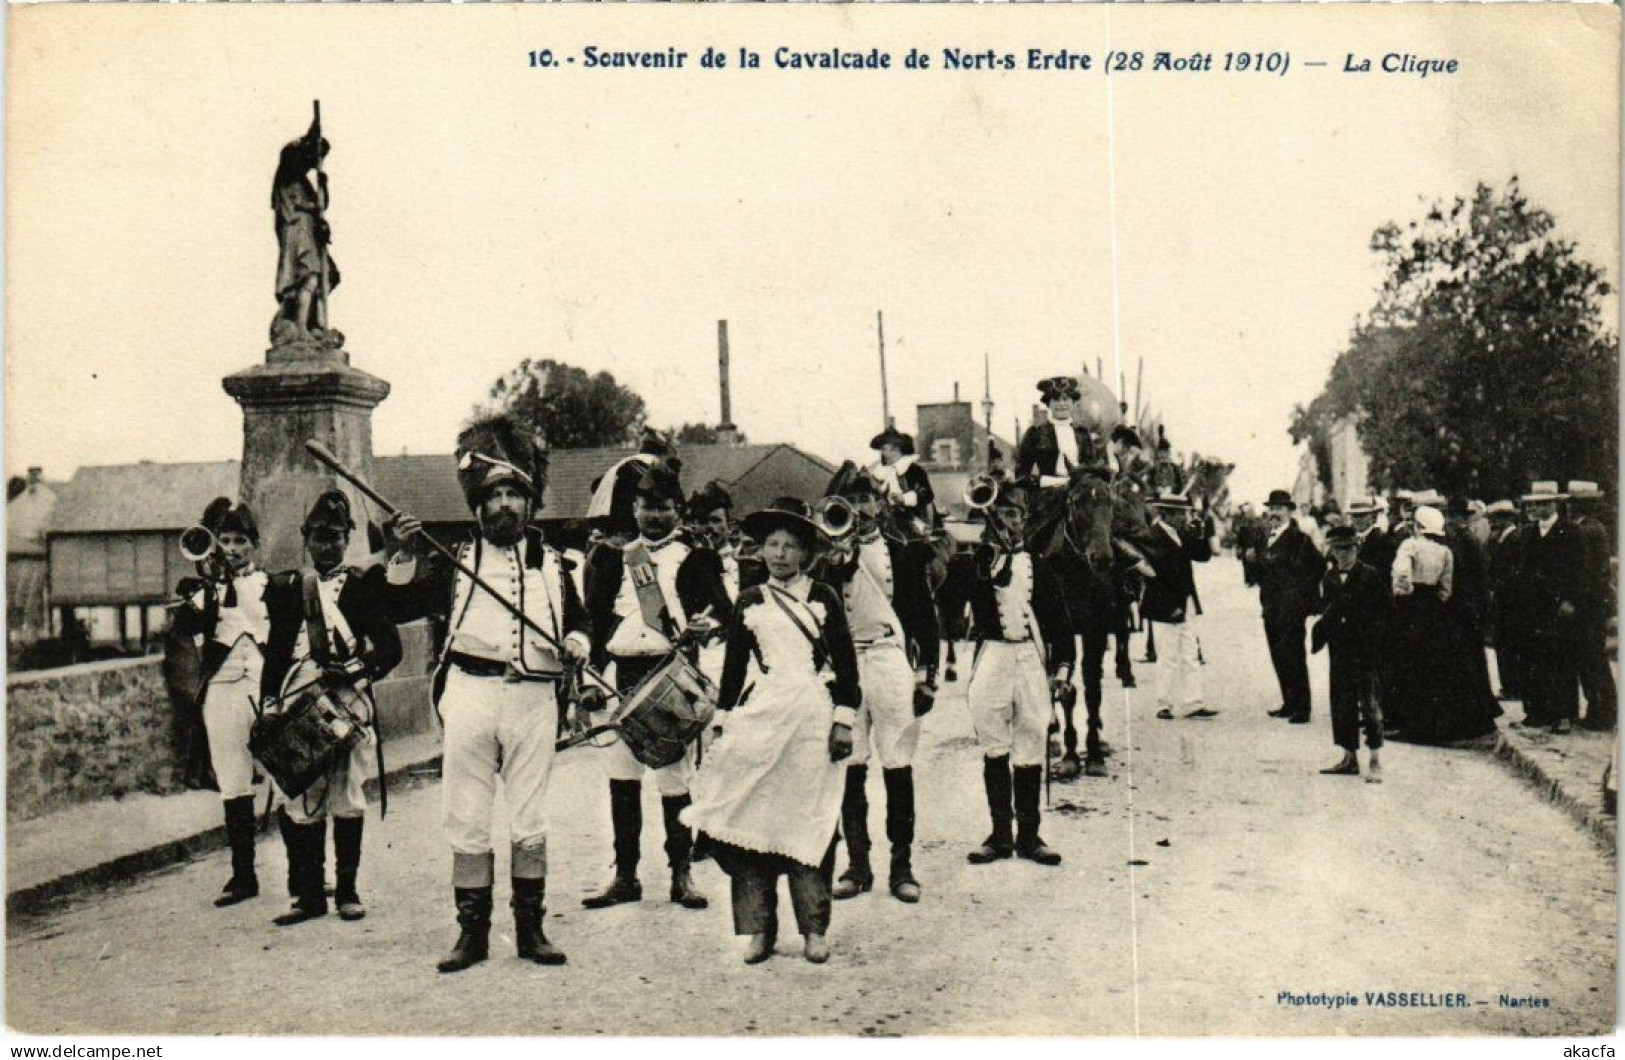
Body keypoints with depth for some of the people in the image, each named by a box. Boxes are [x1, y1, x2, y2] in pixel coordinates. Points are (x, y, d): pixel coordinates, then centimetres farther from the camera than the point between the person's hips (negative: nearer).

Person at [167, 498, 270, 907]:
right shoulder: (204, 587, 14)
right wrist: (205, 586, -13)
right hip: (223, 690, 2)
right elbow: (182, 629, -4)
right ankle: (243, 876, 12)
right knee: (233, 786, 4)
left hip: (269, 688, -1)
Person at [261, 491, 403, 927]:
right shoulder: (286, 588, 15)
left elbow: (390, 646, 1)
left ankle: (347, 890, 11)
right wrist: (269, 708, 8)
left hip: (350, 700, -2)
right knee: (300, 797, -1)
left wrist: (353, 672, -13)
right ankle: (309, 894, 6)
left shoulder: (365, 584, 7)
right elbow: (275, 651, 15)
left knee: (347, 794, 1)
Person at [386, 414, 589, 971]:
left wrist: (577, 644, 2)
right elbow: (400, 607, 4)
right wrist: (407, 556, -9)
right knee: (467, 819, 1)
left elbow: (579, 620, 24)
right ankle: (472, 931, 10)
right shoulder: (456, 561, 12)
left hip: (534, 696, 1)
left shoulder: (553, 564, 16)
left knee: (529, 819, 3)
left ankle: (530, 928, 13)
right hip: (469, 691, 0)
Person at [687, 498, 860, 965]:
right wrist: (723, 723, 10)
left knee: (811, 818, -2)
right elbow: (734, 666, 15)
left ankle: (814, 928, 9)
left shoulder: (824, 597, 8)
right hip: (758, 716, 1)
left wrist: (844, 720, -1)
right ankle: (758, 928, 4)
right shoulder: (749, 602, 12)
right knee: (751, 817, -4)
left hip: (813, 717, -1)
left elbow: (845, 662, 6)